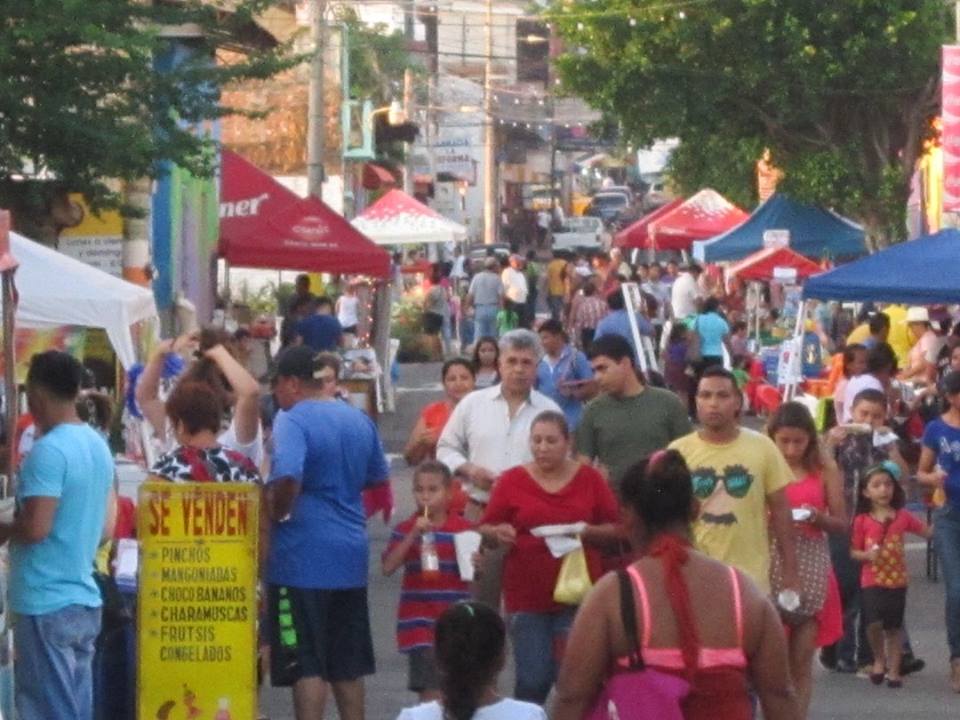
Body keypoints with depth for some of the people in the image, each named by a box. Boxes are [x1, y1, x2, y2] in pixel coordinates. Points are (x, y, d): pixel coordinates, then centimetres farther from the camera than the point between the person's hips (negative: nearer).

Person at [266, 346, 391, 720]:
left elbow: (287, 479, -28)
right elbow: (378, 478, 21)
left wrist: (273, 516, -12)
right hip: (350, 551, 7)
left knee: (306, 663, -4)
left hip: (303, 553, -7)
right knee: (348, 662, 14)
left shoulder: (293, 421, -13)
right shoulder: (360, 420, 11)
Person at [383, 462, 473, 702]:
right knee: (432, 691, -7)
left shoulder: (464, 529, 1)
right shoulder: (405, 530, 0)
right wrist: (413, 535, -18)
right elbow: (388, 568, -12)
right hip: (419, 621, -2)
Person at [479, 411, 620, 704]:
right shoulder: (511, 481, 2)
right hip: (527, 598, 0)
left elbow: (617, 530, 7)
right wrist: (499, 533, -17)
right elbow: (485, 532, 5)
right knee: (532, 680, -2)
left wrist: (589, 532, -12)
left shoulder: (590, 479, 4)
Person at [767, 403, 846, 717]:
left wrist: (817, 517, -13)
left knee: (801, 660, 3)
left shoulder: (825, 468, 4)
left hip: (811, 565, 1)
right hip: (770, 563, -1)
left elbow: (842, 524, 6)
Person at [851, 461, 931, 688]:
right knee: (874, 623, -18)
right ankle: (879, 659, 9)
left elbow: (928, 532, 6)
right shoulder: (862, 521, -2)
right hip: (872, 581, -2)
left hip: (897, 580, 2)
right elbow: (853, 551, 2)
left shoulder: (902, 517, 2)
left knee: (894, 626, 7)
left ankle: (894, 670, 19)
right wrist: (867, 555, -16)